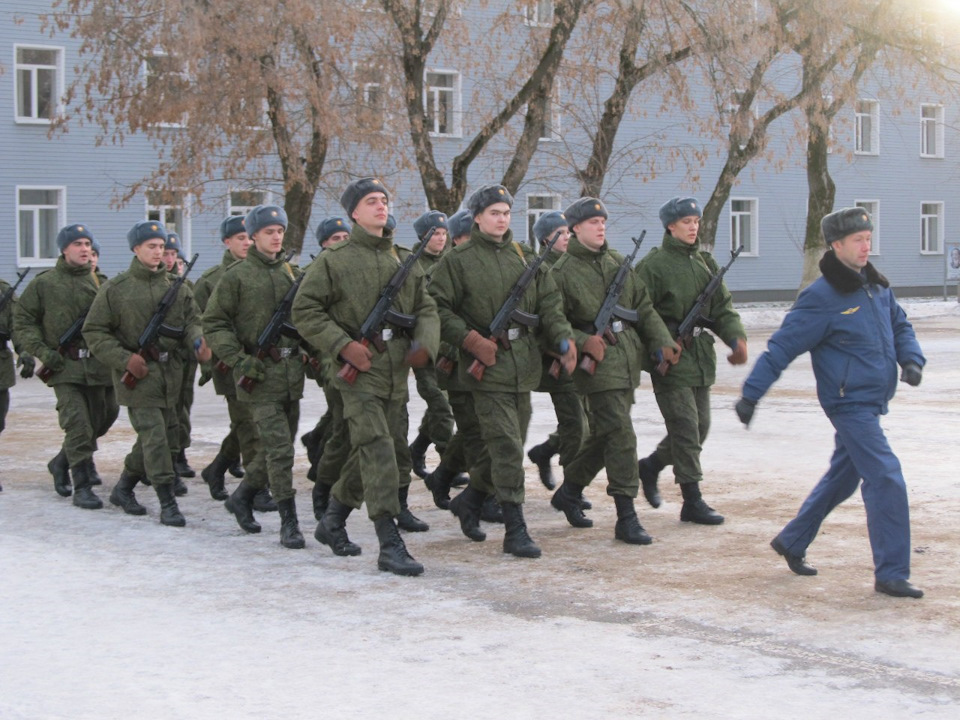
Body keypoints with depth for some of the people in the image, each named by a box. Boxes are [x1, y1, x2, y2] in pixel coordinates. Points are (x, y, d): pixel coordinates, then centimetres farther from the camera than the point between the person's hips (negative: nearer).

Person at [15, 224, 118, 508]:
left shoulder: (100, 282, 8)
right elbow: (24, 321, 5)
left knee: (100, 421, 12)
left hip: (99, 365, 4)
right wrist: (42, 351, -7)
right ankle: (82, 486, -7)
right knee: (77, 424, -13)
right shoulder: (44, 283, 1)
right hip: (65, 367, -4)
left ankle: (61, 462, 36)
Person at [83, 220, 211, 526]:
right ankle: (167, 503, -7)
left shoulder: (176, 286, 9)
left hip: (171, 371, 6)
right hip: (137, 372, -5)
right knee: (154, 435, -12)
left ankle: (123, 489, 28)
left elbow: (191, 320, 11)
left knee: (169, 436, 10)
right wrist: (124, 359, -13)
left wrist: (198, 341, -13)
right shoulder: (116, 288, -3)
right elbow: (94, 331, -1)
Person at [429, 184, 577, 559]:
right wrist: (471, 340, -15)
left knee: (509, 442, 13)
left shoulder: (523, 257, 14)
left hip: (523, 362, 6)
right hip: (487, 364, -6)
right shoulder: (459, 260, -2)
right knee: (506, 446, -11)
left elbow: (548, 302, 13)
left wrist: (563, 338, -3)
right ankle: (515, 531, -8)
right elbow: (437, 306, -5)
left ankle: (469, 499, 35)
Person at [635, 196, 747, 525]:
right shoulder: (653, 264, -8)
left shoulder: (705, 262, 13)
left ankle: (651, 464, 33)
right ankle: (692, 501, -3)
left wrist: (736, 337, -3)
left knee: (700, 427, 12)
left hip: (700, 356, 7)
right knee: (686, 429, -8)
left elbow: (722, 306, 13)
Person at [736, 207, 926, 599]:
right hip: (849, 403, -9)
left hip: (872, 402, 9)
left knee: (842, 478, 19)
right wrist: (751, 394, -15)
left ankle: (791, 541, 35)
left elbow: (900, 326, 21)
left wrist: (911, 360, 1)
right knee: (886, 480, -12)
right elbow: (781, 347, -14)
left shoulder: (877, 286, 9)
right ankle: (891, 574, -7)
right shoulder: (822, 297, -15)